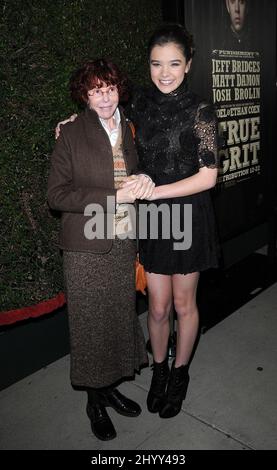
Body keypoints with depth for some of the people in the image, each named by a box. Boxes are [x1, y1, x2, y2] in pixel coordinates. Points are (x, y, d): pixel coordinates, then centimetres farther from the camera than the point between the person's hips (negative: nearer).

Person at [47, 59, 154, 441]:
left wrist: (143, 181, -5)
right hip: (87, 248, -4)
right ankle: (95, 400, 29)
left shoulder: (128, 131, 8)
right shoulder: (71, 134, -7)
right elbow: (57, 194, -12)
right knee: (91, 324, 7)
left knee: (120, 318, 14)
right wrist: (114, 197, -19)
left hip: (124, 244, 5)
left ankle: (110, 387, 37)